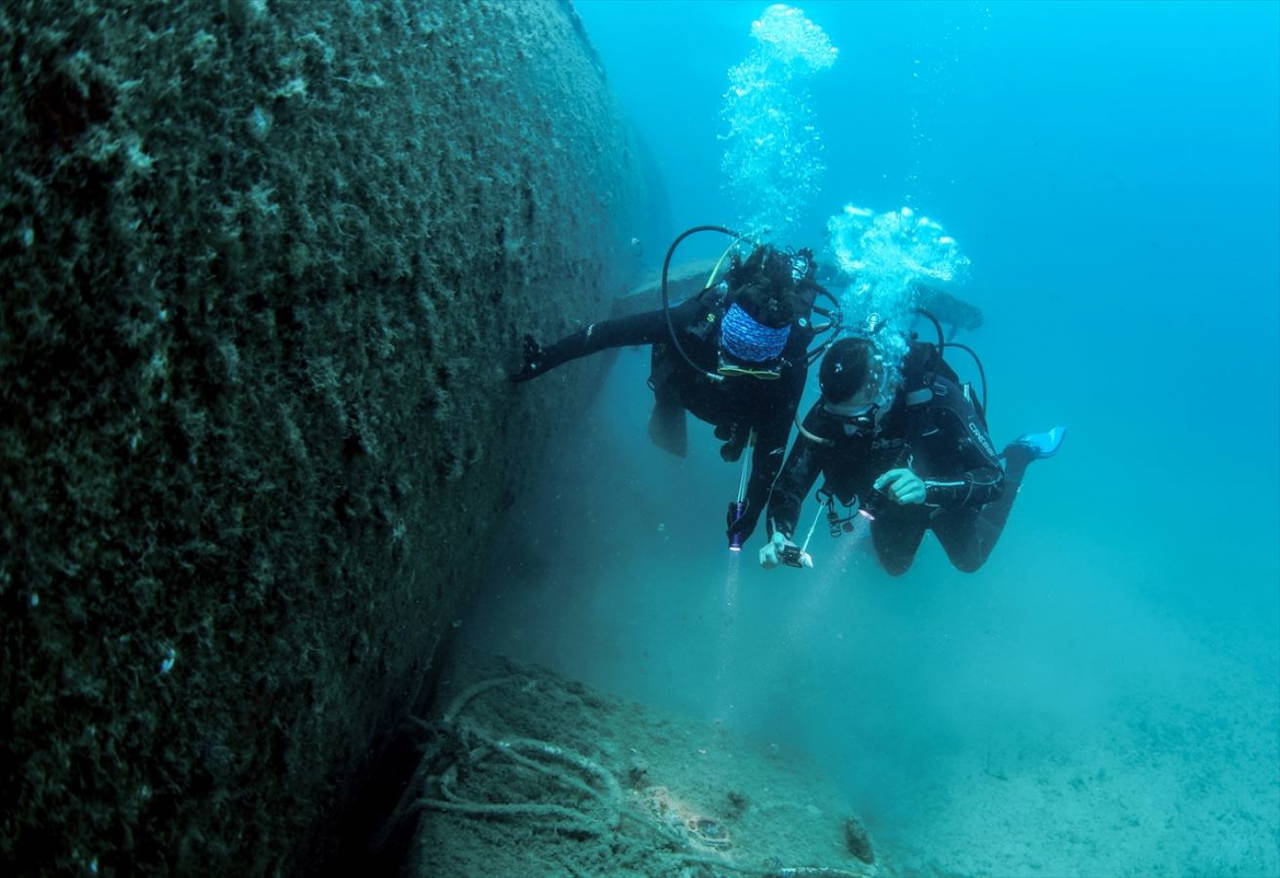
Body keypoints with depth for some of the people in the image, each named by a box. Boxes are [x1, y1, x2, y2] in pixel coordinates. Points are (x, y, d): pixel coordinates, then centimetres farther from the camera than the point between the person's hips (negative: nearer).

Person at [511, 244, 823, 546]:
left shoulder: (790, 363, -44)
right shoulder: (701, 314, -46)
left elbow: (772, 444, -35)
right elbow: (614, 330, -37)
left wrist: (752, 509, -37)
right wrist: (548, 357, -34)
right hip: (682, 381, 1)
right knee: (669, 443, 22)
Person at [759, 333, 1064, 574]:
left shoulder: (938, 399, -43)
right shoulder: (826, 416, -36)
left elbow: (992, 480, -42)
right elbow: (789, 486, -32)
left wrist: (928, 490, -60)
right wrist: (779, 537, -53)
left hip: (947, 497, -3)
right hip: (892, 506, 3)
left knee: (969, 560, 27)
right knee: (894, 565, 27)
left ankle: (1018, 455, 40)